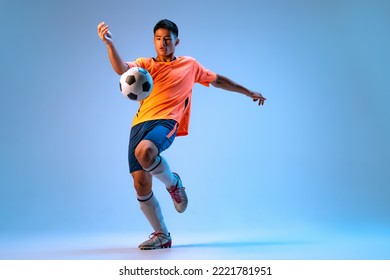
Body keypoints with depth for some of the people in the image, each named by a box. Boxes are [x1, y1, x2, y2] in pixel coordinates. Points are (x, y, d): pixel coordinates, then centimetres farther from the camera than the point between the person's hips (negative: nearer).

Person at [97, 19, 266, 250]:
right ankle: (162, 235, 14)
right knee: (141, 185, -5)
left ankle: (174, 183, -5)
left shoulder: (190, 64, 20)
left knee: (144, 151, -36)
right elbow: (121, 69, -1)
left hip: (166, 122, -3)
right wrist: (110, 43, -18)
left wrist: (249, 92, 34)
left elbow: (218, 80, 32)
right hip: (140, 123, 3)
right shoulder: (146, 64, 19)